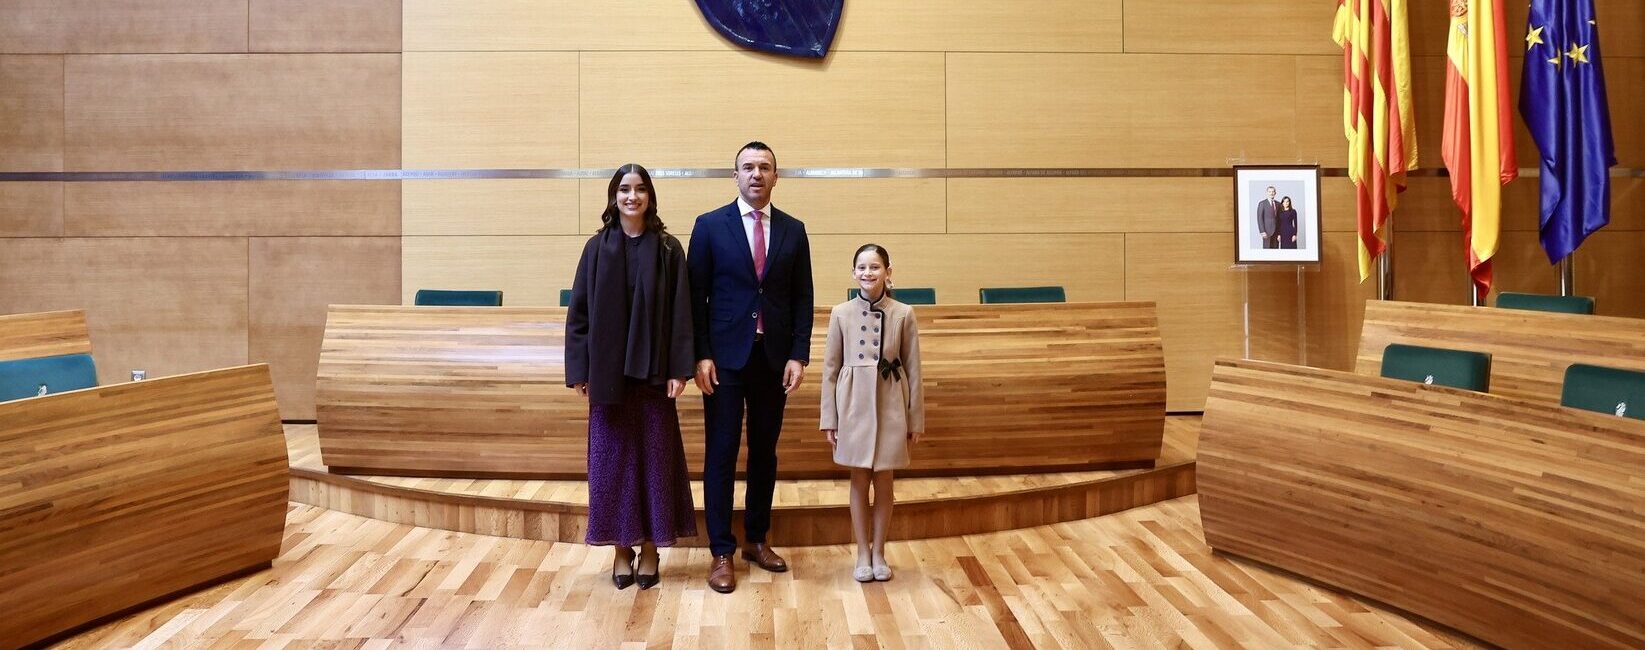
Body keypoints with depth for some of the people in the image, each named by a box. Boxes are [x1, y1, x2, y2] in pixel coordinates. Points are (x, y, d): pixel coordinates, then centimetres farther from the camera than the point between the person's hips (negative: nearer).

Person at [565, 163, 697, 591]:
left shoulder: (668, 249, 1)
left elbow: (680, 312, -3)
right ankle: (622, 548, 18)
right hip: (608, 371, 1)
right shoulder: (597, 248, 4)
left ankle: (650, 547, 17)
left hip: (653, 371, -1)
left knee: (655, 454, 5)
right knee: (613, 455, 6)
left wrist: (679, 368, -9)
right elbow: (579, 311, 3)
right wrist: (579, 370, -2)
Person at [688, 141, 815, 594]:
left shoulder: (793, 230, 7)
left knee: (765, 452, 11)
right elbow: (696, 296, -2)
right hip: (726, 357, -2)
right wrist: (701, 355, -9)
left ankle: (756, 539, 26)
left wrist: (799, 356, -2)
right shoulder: (710, 226, 0)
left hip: (774, 357, 3)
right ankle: (722, 552, 11)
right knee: (721, 453, 1)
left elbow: (802, 298, 6)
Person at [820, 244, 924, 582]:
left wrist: (915, 418, 2)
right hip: (854, 404, 0)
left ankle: (878, 552, 23)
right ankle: (863, 553, 21)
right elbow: (830, 368, 3)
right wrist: (829, 418, 1)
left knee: (883, 481, 8)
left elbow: (913, 369, 1)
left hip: (890, 405, 0)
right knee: (859, 480, 8)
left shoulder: (903, 314, -2)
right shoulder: (841, 313, 0)